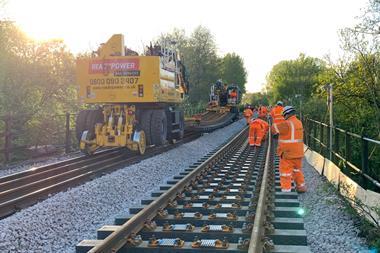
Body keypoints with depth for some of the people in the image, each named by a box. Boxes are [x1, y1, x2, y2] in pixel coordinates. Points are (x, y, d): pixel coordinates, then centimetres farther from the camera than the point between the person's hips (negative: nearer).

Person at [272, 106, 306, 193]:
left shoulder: (287, 124, -20)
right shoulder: (299, 122, 6)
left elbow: (274, 128, -11)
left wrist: (275, 125, 10)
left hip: (287, 153, -8)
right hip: (298, 152, 8)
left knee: (285, 171, 0)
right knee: (297, 169, 22)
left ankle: (286, 190, 2)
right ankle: (301, 186, 33)